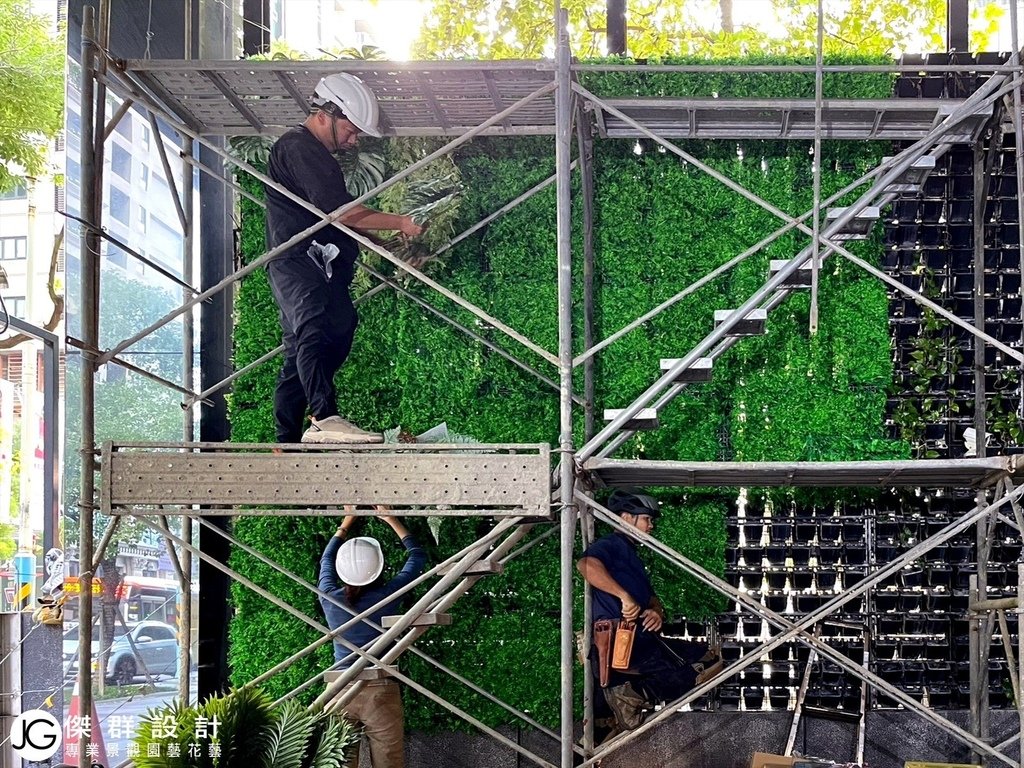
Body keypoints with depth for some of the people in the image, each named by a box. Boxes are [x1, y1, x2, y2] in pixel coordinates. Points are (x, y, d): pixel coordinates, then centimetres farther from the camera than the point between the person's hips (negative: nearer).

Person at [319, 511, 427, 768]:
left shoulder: (330, 598, 0)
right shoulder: (386, 596, -5)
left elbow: (326, 559, 23)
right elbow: (417, 555, 12)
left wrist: (347, 522, 34)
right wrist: (390, 519, 21)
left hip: (340, 690, 2)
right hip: (380, 691, -2)